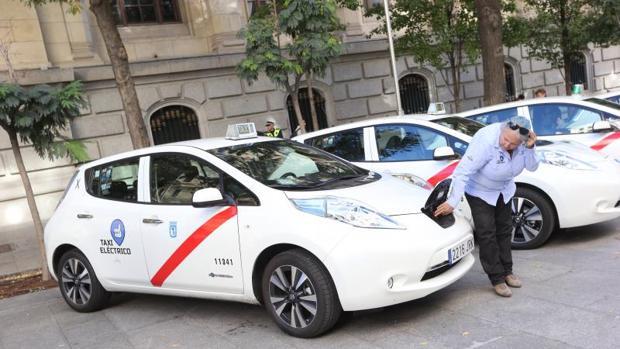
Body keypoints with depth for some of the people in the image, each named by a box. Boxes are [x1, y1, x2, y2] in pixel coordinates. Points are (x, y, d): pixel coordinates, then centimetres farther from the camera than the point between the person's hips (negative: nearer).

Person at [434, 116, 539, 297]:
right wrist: (452, 202, -41)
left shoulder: (523, 142, -20)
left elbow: (532, 167, -11)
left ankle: (507, 271, 29)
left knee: (504, 230, 15)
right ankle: (497, 279, 2)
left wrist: (530, 149, -31)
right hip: (479, 191, -6)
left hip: (504, 190, 6)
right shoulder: (486, 141, -38)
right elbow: (462, 172, -38)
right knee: (487, 234, -7)